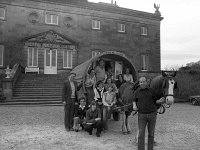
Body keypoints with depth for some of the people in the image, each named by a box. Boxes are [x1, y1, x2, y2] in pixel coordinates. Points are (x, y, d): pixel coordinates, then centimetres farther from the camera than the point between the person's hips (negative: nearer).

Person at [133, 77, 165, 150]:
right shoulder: (137, 92, 1)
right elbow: (134, 100, 16)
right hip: (142, 114, 0)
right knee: (141, 134, -4)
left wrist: (160, 101, -17)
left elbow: (156, 101, 4)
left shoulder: (151, 90, -1)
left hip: (152, 114, 1)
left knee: (151, 134, 11)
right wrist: (134, 105, -5)